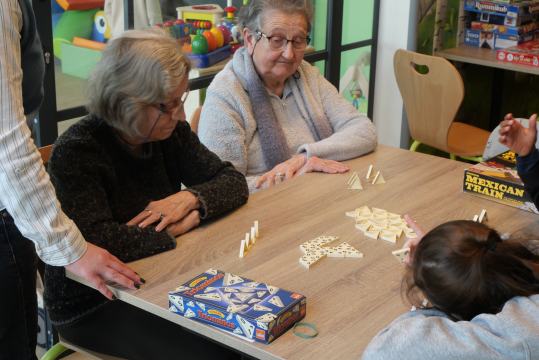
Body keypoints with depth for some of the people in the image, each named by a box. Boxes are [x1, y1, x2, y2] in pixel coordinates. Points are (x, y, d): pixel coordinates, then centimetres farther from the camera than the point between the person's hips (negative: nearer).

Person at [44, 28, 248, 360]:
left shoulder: (171, 132, -1)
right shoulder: (75, 153, -21)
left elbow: (234, 182, 2)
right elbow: (95, 240, -34)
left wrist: (189, 197, -19)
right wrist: (176, 229, -22)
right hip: (90, 307, -6)